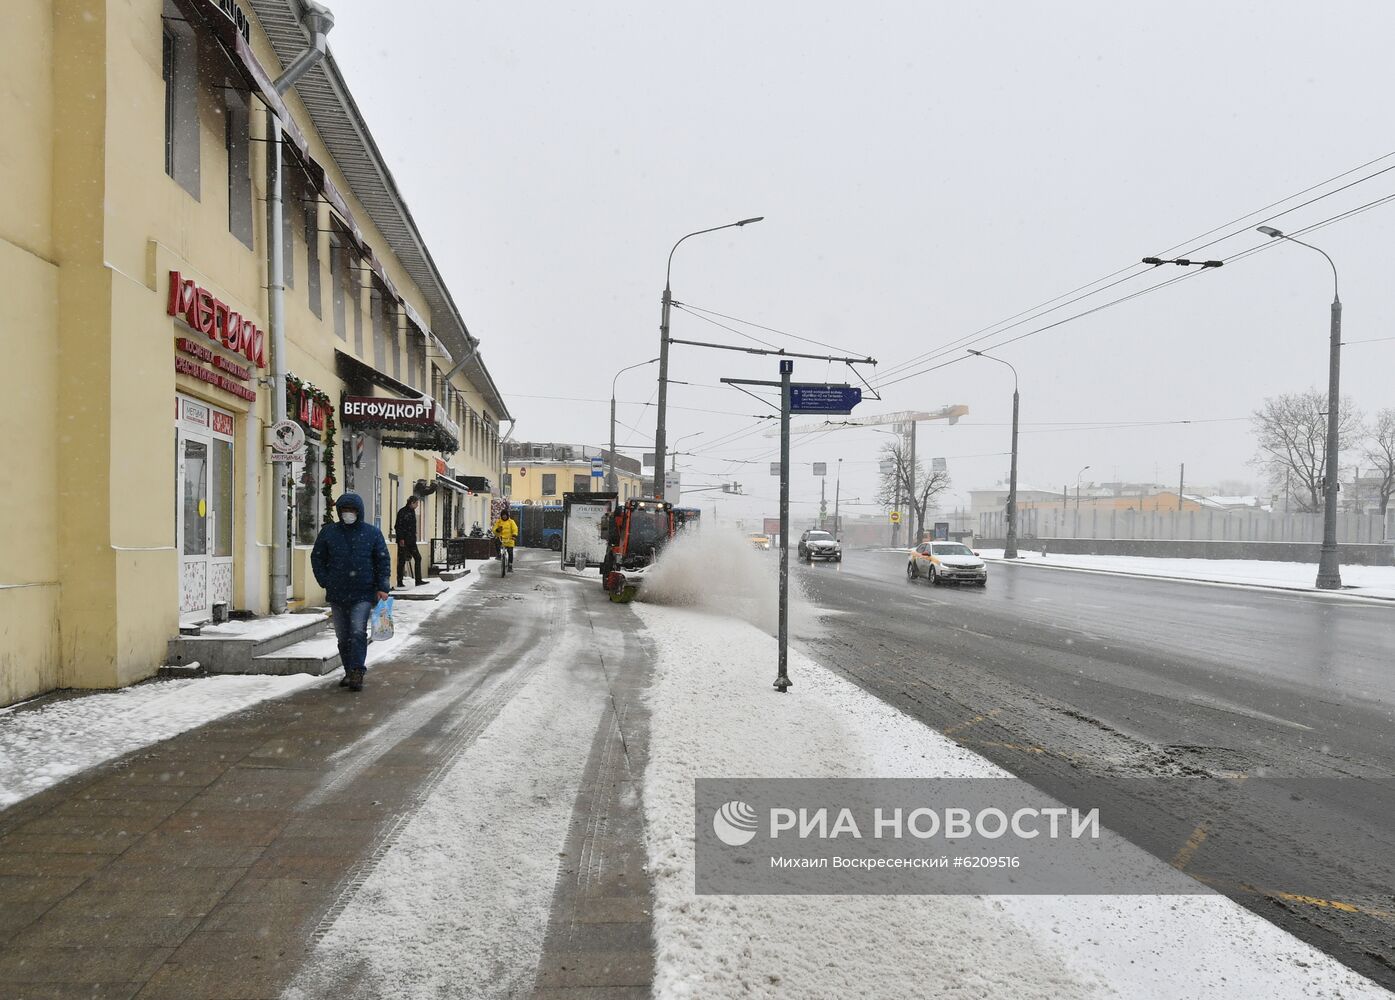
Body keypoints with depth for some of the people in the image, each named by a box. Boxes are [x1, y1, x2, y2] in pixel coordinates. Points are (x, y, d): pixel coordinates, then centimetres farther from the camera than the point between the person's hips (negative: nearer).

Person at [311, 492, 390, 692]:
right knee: (343, 636, 11)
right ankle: (349, 672, 23)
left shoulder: (372, 532, 0)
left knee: (358, 633, -13)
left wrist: (382, 587, -5)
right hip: (337, 595, 3)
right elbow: (317, 557, 11)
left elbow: (383, 561, 3)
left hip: (363, 594, -3)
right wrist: (325, 582, 0)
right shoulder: (328, 532, 4)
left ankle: (358, 673, -9)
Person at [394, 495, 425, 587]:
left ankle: (418, 580, 12)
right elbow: (398, 527, -16)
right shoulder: (402, 512, -12)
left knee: (418, 558, 7)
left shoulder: (412, 511, 14)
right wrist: (401, 539, -20)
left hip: (411, 541, 9)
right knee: (402, 560, -3)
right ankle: (399, 582, 4)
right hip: (403, 541, -9)